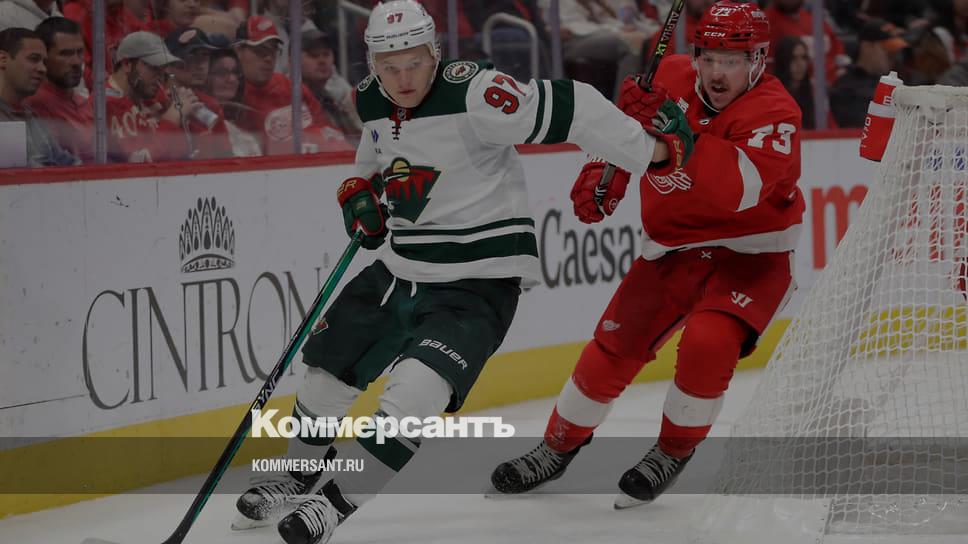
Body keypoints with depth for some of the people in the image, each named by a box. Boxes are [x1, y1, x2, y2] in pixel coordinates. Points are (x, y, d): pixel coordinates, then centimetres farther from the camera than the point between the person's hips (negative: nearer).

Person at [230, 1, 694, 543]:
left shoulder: (473, 94, -24)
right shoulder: (373, 102, 2)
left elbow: (567, 109, -25)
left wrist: (652, 148, -25)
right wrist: (361, 191, 2)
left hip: (477, 283, -8)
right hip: (400, 270, 8)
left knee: (415, 392, -24)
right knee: (328, 365, 16)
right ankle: (301, 474, 42)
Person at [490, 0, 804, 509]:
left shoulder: (774, 113, -23)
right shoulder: (672, 76, -6)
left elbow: (739, 189, -40)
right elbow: (628, 123, 16)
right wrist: (602, 172, 2)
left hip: (749, 256, -5)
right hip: (673, 248, 5)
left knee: (707, 342, -28)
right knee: (613, 346, 1)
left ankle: (673, 452, -5)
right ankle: (560, 445, 23)